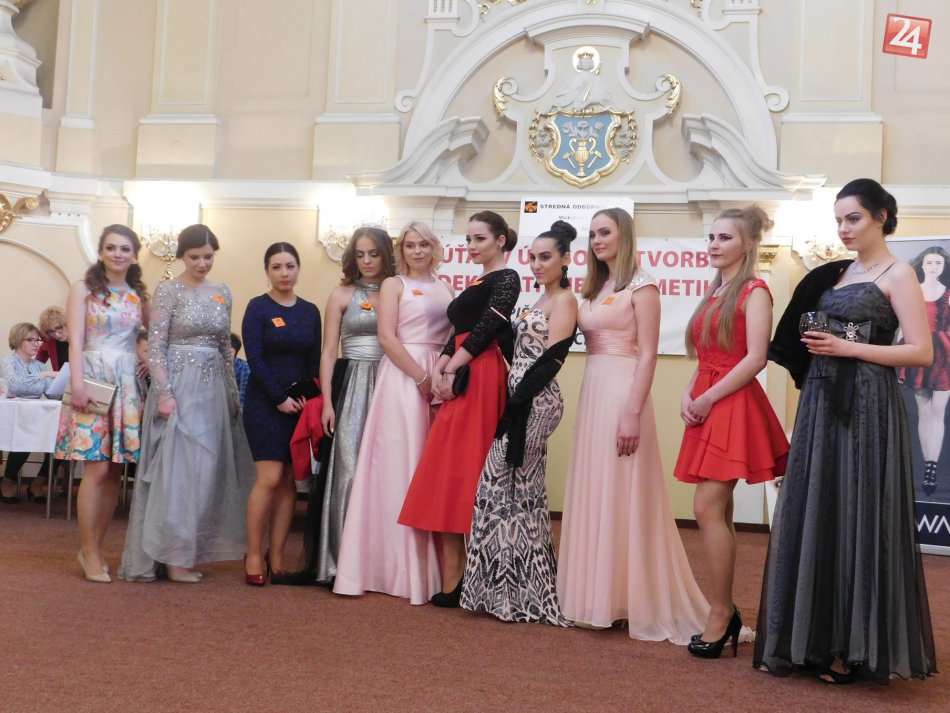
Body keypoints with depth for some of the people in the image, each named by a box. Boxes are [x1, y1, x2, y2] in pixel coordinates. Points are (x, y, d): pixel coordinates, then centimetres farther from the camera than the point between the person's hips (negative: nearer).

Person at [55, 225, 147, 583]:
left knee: (115, 471, 4)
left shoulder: (140, 295, 13)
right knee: (97, 469, -9)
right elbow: (75, 341, -6)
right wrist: (77, 383, -15)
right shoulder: (84, 288, 3)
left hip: (128, 383, 4)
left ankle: (94, 547, 15)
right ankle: (89, 551, 1)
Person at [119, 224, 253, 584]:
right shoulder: (168, 291, -5)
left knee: (207, 470, 6)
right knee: (178, 469, -6)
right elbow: (155, 347, -10)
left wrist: (233, 393, 14)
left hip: (213, 388, 6)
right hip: (179, 385, -6)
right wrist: (165, 393, -18)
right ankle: (173, 556, 0)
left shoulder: (222, 292, 12)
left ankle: (188, 550, 15)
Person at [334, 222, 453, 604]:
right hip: (402, 378, -4)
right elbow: (387, 337, -6)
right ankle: (399, 567, -1)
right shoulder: (394, 284, 5)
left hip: (439, 381, 4)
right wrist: (421, 378, -12)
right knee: (401, 465, -5)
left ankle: (430, 567, 7)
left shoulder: (444, 289, 18)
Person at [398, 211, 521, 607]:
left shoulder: (506, 279, -3)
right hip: (460, 380, 9)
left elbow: (484, 330, -12)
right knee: (451, 471, 5)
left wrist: (451, 370, -11)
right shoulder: (477, 284, 22)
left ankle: (456, 578, -8)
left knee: (462, 469, -10)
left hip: (480, 380, -9)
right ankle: (454, 576, 8)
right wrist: (440, 369, 0)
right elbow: (458, 334, 16)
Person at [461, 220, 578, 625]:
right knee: (522, 490, 11)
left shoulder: (564, 300, -9)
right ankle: (524, 590, 18)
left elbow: (550, 360, -17)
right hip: (523, 399, 9)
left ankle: (511, 591, 2)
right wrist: (513, 402, 11)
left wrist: (516, 404, -20)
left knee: (504, 487, -6)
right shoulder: (543, 301, 19)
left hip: (534, 401, -9)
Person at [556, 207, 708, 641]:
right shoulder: (595, 288, 16)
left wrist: (633, 414, -20)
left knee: (622, 494, -5)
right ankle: (600, 596, 18)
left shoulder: (640, 286, -7)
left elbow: (647, 354, -13)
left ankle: (633, 600, 4)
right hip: (592, 391, 8)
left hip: (623, 391, -8)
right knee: (595, 493, 10)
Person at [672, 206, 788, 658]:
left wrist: (708, 399, -15)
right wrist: (689, 396, 2)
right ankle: (726, 611, 14)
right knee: (719, 512, 8)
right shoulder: (715, 293, 18)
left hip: (733, 406, -8)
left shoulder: (754, 292, -6)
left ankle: (720, 613, -4)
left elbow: (755, 358, -16)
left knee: (708, 508, -12)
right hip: (707, 408, 8)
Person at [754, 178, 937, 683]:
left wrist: (849, 348, -16)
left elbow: (921, 352, -12)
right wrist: (817, 345, 5)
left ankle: (855, 648, 5)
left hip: (866, 408, -7)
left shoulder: (898, 274, -4)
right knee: (816, 517, 6)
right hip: (824, 405, 7)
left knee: (858, 520, -5)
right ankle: (816, 639, 14)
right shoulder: (839, 274, 17)